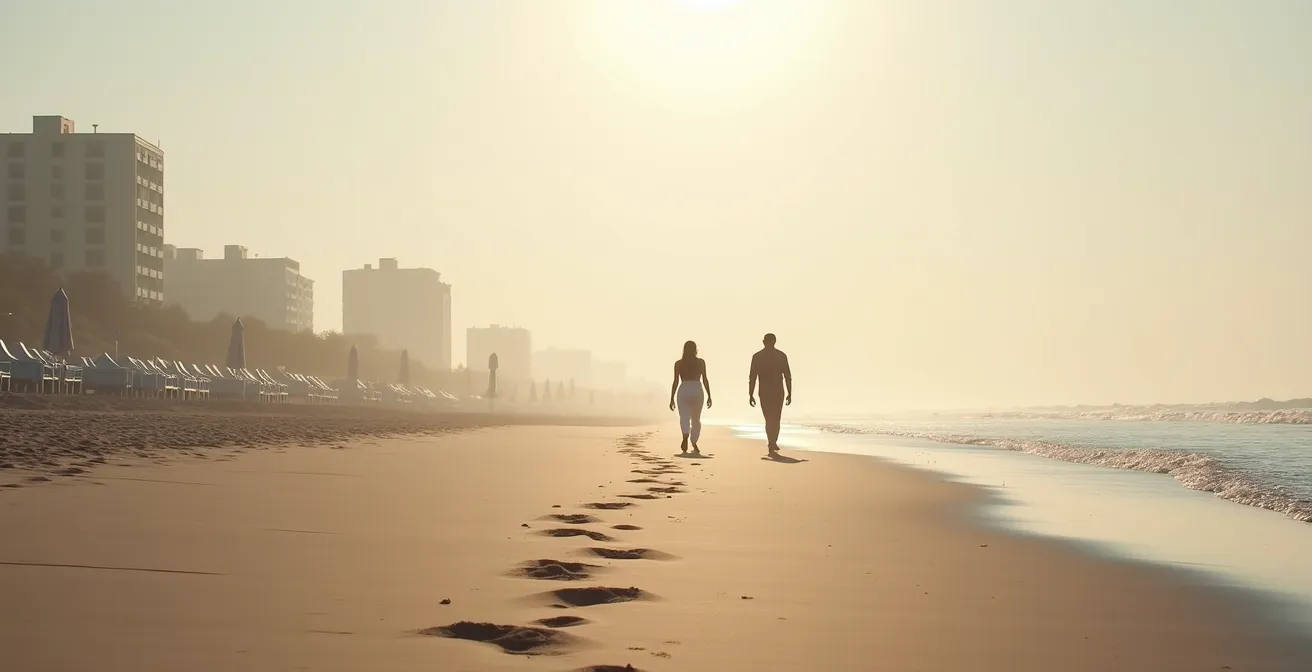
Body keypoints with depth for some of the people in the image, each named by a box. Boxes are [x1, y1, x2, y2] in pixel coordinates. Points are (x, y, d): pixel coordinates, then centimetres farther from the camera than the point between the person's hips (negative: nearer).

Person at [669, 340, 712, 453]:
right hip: (697, 391, 1)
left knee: (684, 418, -7)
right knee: (696, 419, 14)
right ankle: (694, 444, 16)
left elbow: (676, 382, 1)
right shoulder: (701, 362, 4)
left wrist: (672, 399, 4)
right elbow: (705, 380, 1)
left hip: (683, 391, -1)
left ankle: (686, 437, -34)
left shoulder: (679, 363, 4)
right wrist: (709, 396, 5)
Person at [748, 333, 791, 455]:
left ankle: (771, 445, 5)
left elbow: (752, 377, -3)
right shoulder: (781, 355, -1)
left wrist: (751, 395, 1)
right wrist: (789, 394, 3)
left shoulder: (757, 356, -1)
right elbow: (788, 376, -2)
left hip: (764, 393, 0)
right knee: (775, 420, 11)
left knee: (769, 419, 10)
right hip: (778, 392, 0)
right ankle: (772, 445, 6)